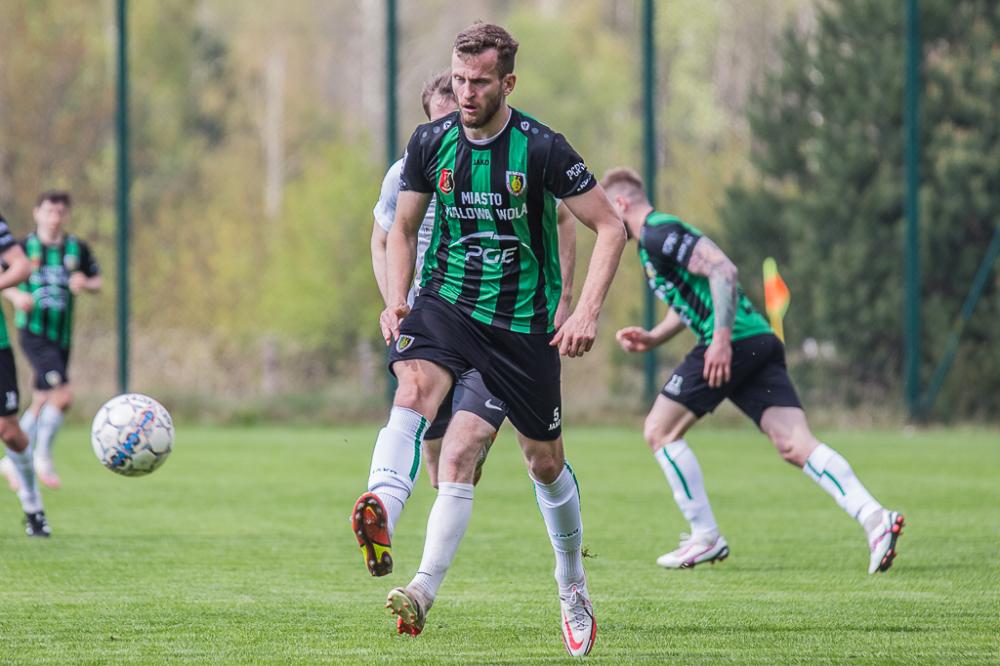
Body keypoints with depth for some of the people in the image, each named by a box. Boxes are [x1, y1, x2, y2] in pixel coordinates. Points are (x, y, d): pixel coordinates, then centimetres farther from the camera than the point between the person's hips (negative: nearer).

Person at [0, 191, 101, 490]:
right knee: (63, 393, -21)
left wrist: (85, 283, -9)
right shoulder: (24, 247, -2)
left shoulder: (77, 249, 6)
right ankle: (43, 457, -6)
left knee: (41, 404, 12)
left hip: (61, 337, 5)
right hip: (33, 332, -5)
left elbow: (97, 282, 13)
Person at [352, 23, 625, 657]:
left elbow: (611, 227, -7)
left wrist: (588, 313, -17)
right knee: (414, 388, -31)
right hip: (446, 301, 1)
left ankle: (573, 583, 33)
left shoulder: (541, 148, -13)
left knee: (545, 460, 9)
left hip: (524, 320, -1)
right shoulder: (431, 142, -2)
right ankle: (381, 509, -56)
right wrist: (396, 300, -3)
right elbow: (403, 228, 13)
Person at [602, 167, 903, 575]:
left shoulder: (658, 234, -5)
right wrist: (651, 339, 21)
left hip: (734, 342, -9)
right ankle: (873, 517, -21)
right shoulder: (655, 240, 26)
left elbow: (722, 269, -18)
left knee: (659, 431, 3)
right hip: (760, 342, 9)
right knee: (796, 444, -4)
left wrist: (721, 339, -23)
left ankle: (705, 538, 4)